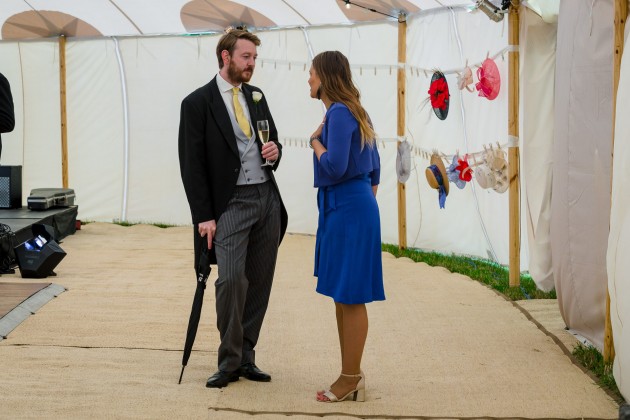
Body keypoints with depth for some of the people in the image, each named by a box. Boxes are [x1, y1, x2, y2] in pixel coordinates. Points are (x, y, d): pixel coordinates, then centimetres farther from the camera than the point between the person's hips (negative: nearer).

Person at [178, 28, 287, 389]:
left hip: (267, 199, 6)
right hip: (230, 204, -6)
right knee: (231, 279, -16)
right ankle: (230, 362, -1)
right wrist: (204, 216, -11)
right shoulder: (198, 103, -4)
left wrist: (275, 151, -2)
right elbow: (192, 165, -6)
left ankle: (246, 356, 16)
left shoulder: (257, 96, 13)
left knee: (259, 282, 6)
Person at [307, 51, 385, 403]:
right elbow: (374, 169, 18)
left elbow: (334, 167, -23)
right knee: (343, 298, 13)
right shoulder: (355, 112, 15)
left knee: (350, 297, -4)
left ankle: (351, 380, 3)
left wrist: (315, 141, -6)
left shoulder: (339, 113, -14)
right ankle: (353, 376, 19)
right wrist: (367, 204, 23)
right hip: (358, 206, 10)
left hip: (347, 211, -10)